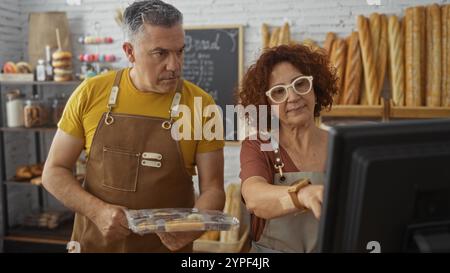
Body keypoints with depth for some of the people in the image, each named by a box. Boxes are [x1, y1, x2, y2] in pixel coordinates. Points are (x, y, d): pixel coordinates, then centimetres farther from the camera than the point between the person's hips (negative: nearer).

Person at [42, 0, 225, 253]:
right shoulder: (91, 94, -8)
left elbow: (212, 188, -7)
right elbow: (55, 171, -1)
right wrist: (97, 211, -17)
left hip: (168, 245, -1)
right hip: (94, 240, 1)